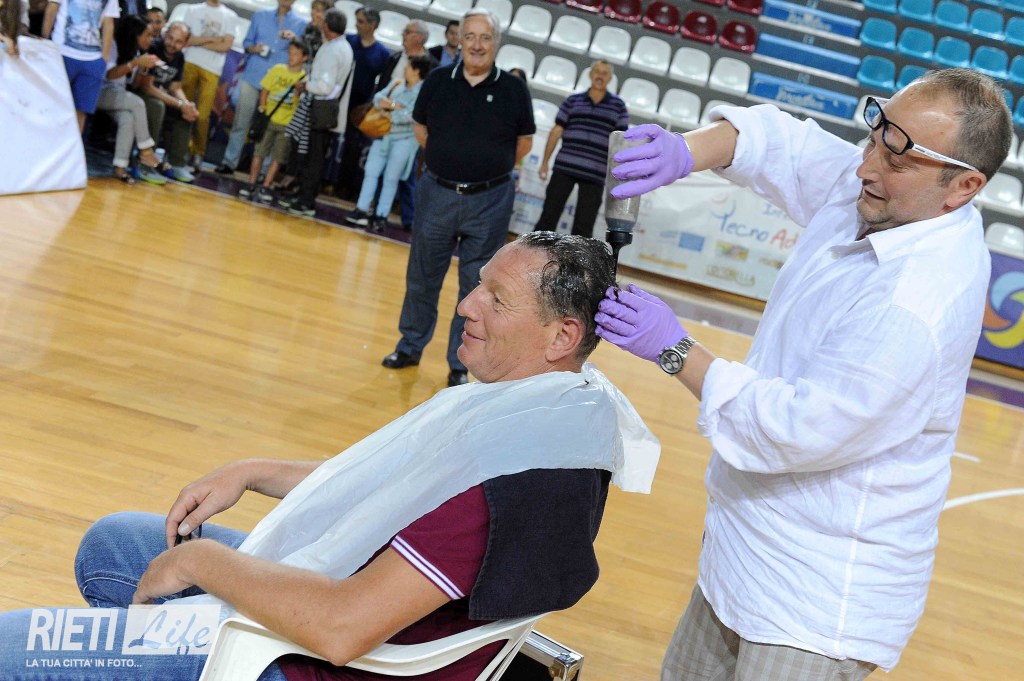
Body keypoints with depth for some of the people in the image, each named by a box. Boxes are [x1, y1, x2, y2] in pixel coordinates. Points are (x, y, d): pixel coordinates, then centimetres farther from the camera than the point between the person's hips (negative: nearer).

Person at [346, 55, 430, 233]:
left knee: (390, 179, 3)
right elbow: (378, 97, 4)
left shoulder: (423, 92, -11)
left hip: (404, 140, -6)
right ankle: (362, 210, 8)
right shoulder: (397, 84, 9)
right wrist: (394, 106, -14)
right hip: (383, 135, 6)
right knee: (371, 172, 3)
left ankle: (381, 216, 11)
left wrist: (388, 107, -11)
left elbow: (410, 115, -21)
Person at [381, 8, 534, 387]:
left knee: (476, 288, 6)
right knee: (421, 278, 13)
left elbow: (524, 143, 6)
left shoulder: (514, 90, -6)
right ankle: (410, 347, 31)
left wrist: (489, 168, 11)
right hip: (436, 194, 2)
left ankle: (460, 366, 18)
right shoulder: (438, 81, -2)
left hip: (489, 202, -1)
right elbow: (420, 128, 14)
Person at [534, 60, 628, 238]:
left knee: (584, 225, 3)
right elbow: (556, 131, 10)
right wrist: (545, 162, 7)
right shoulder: (572, 101, 8)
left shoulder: (618, 106, 6)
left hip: (595, 174, -1)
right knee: (549, 214, 4)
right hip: (564, 167, 1)